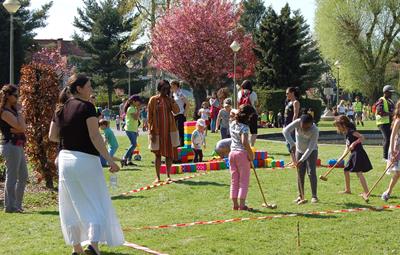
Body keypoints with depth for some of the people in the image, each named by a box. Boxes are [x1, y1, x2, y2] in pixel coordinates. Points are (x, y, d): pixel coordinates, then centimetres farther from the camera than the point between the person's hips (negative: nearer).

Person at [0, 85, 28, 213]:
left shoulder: (12, 110, 15)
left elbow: (23, 128, 7)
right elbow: (21, 127, -20)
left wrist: (14, 130, -13)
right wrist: (19, 111, -10)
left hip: (18, 145, 10)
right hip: (11, 146, -10)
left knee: (23, 176, 13)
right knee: (12, 176, -6)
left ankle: (17, 205, 19)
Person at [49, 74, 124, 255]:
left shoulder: (61, 109, 7)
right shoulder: (86, 107, -12)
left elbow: (52, 136, 10)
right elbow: (95, 136, -18)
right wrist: (110, 160, -17)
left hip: (65, 158, 6)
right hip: (86, 159, -6)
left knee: (73, 205, 14)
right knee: (97, 203, 0)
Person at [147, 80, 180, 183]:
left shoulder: (170, 99, 8)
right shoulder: (153, 100, -3)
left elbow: (176, 111, -6)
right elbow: (150, 116, -4)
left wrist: (171, 99, -12)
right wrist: (151, 132, -9)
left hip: (170, 130, 3)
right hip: (157, 131, -3)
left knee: (170, 153, 3)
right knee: (158, 154, 3)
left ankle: (168, 176, 11)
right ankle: (157, 177, 9)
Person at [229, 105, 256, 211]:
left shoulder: (232, 124, 7)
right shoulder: (244, 127, -16)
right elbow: (245, 142, -24)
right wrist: (251, 155, -16)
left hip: (232, 153, 7)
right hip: (242, 153, -7)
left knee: (234, 180, 11)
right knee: (244, 180, 1)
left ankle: (235, 204, 12)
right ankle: (242, 204, -2)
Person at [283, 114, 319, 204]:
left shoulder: (315, 131, -32)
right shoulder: (297, 122, -25)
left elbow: (310, 148, -32)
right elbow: (286, 131, -33)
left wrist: (302, 159, -37)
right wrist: (292, 144, -40)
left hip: (311, 152, -3)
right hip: (299, 150, 3)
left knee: (311, 172, -11)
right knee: (300, 174, 3)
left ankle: (314, 196, -7)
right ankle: (300, 196, 10)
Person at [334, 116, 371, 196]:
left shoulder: (351, 131, -13)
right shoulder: (347, 134, 15)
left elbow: (362, 137, -22)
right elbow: (347, 147, 18)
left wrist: (353, 144, -25)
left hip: (358, 153, -11)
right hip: (354, 154, 11)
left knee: (359, 172, -14)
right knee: (346, 170, 18)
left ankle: (366, 192, -16)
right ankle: (347, 190, 29)